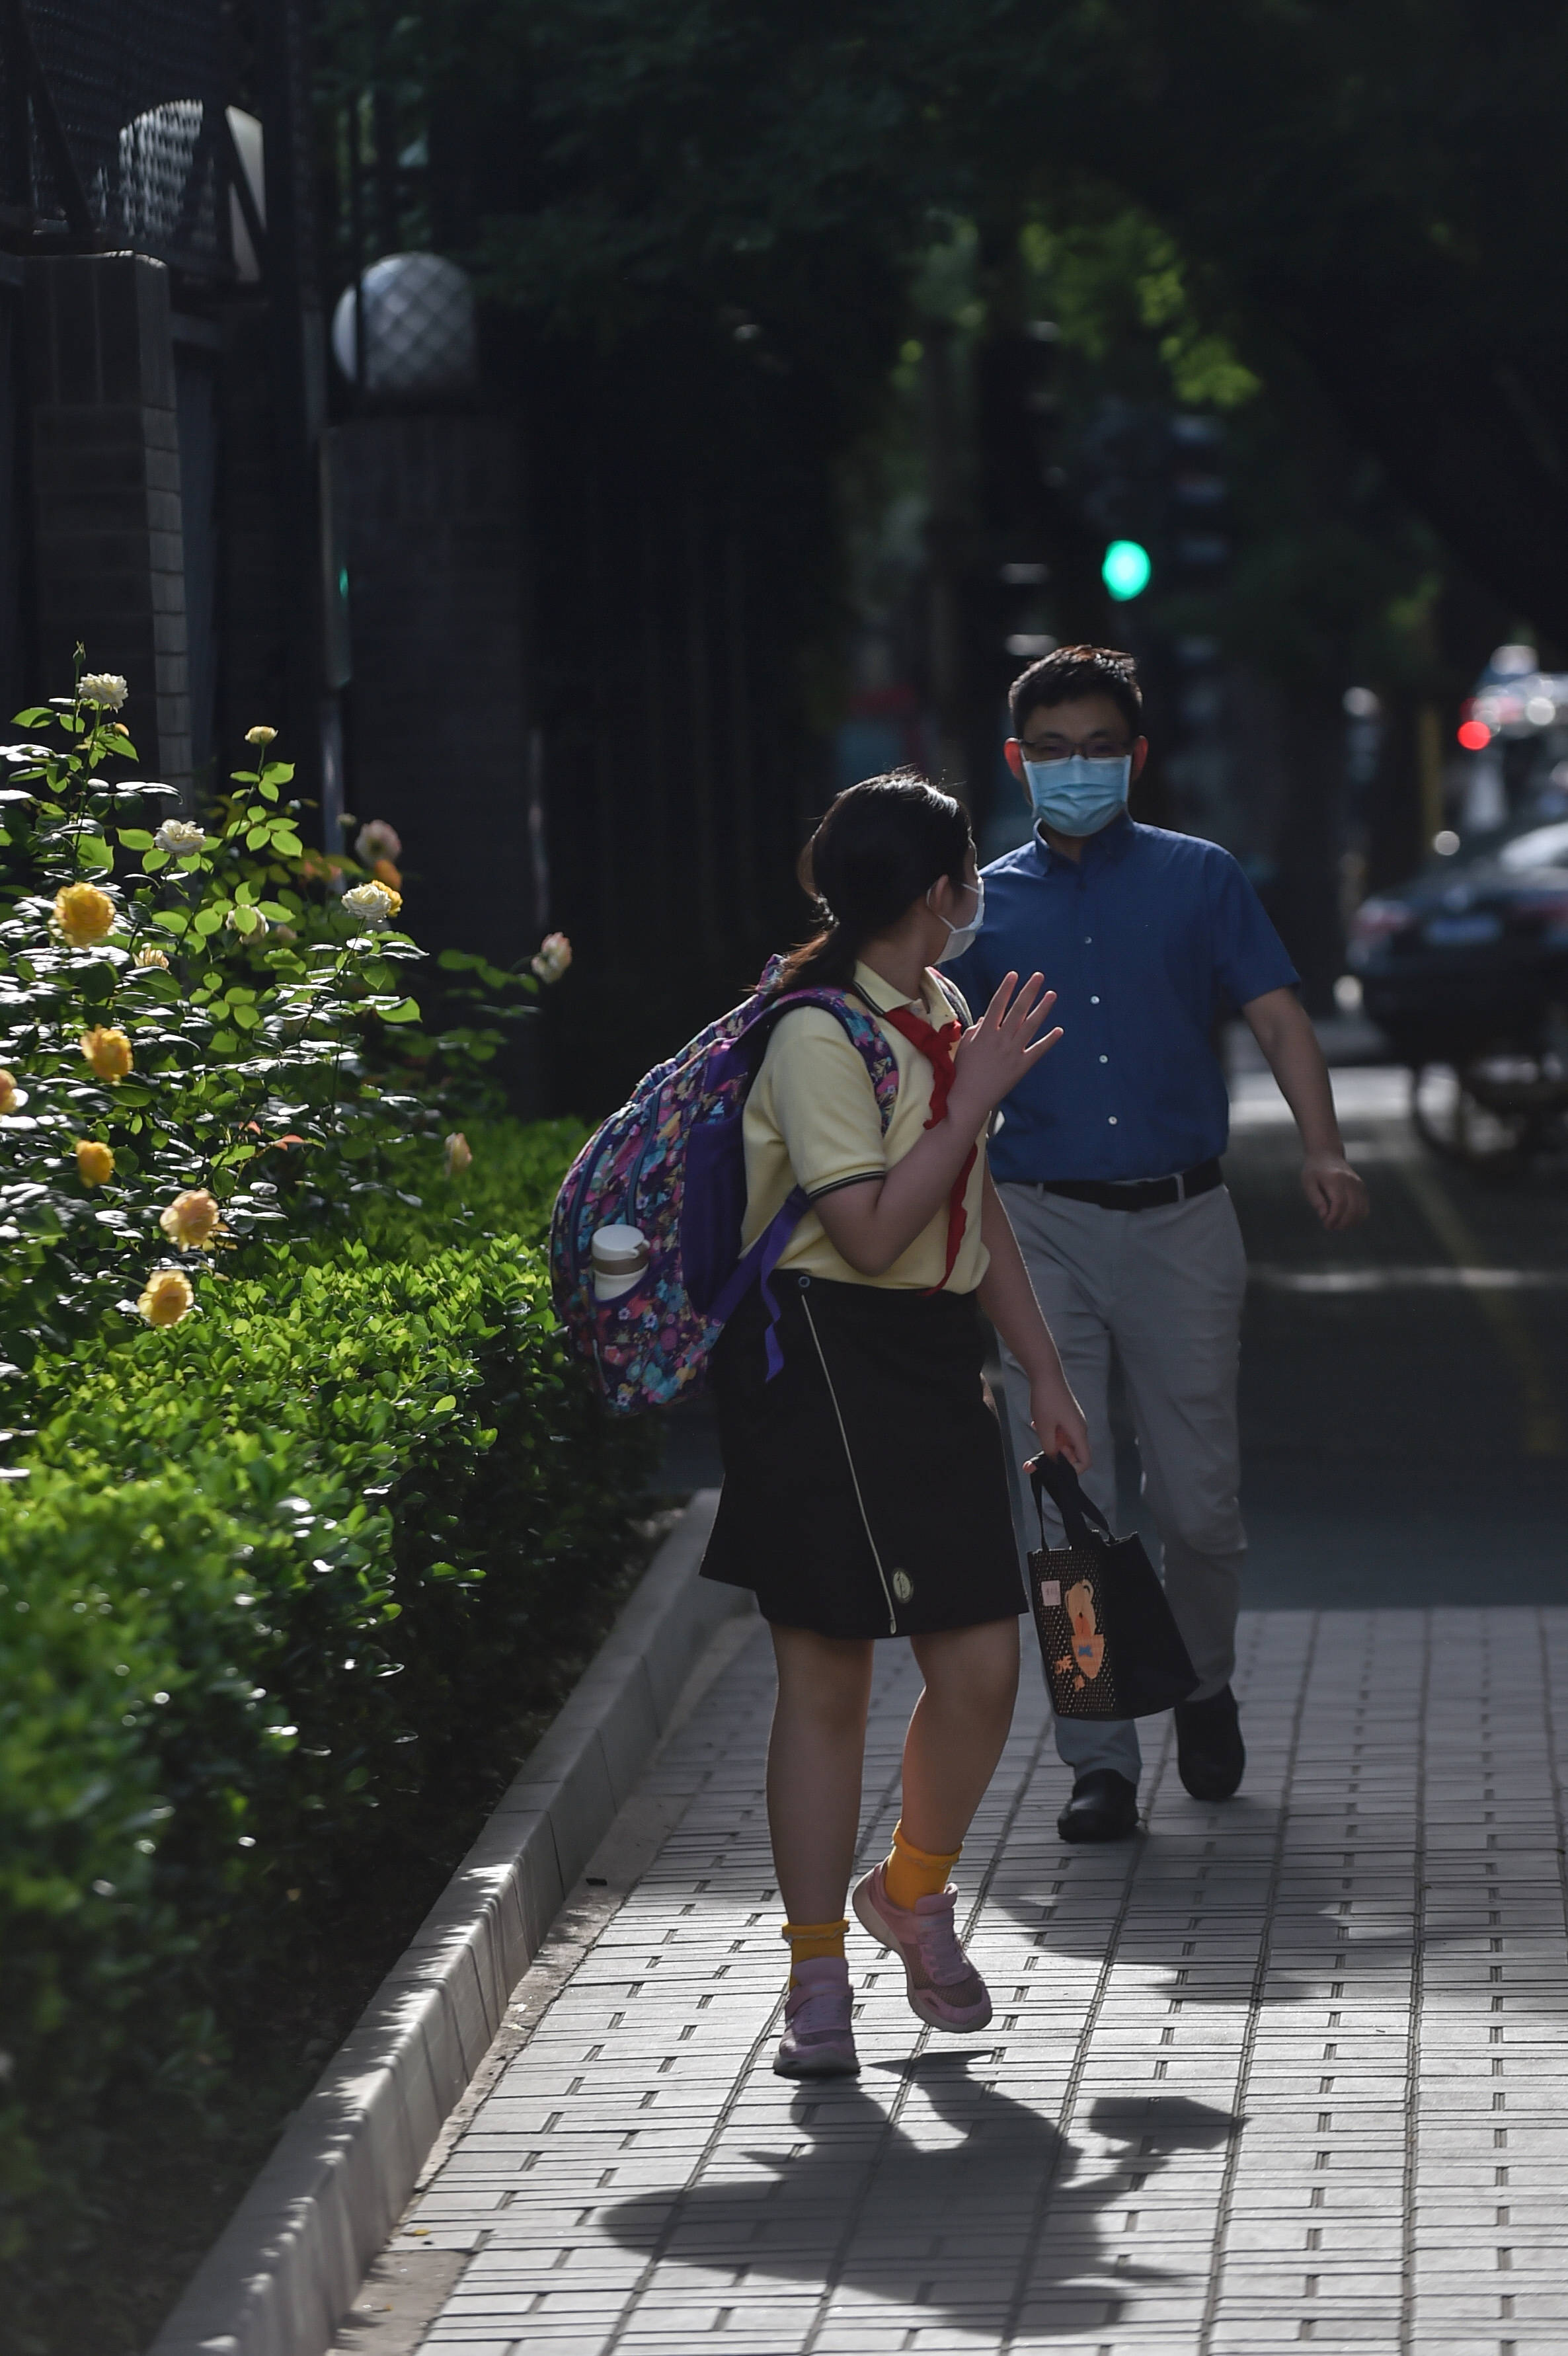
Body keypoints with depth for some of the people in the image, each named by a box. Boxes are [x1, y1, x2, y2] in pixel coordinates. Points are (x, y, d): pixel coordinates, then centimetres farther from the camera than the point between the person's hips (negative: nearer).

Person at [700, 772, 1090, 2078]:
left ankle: (916, 1887, 26)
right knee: (827, 1674, -3)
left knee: (983, 1661, 0)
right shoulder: (819, 1036, -15)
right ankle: (817, 1974, 6)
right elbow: (874, 1232, -23)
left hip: (935, 1359, 8)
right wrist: (977, 1095, -18)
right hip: (824, 1359, -8)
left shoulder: (943, 1014, 13)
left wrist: (1043, 1371, 20)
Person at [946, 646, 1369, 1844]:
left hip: (1181, 1218, 0)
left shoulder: (1201, 878, 7)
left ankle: (1205, 1687, 30)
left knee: (1199, 1499, 2)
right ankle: (1099, 1760, 3)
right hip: (1042, 1227, 1)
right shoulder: (987, 903, 10)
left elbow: (1279, 1017, 0)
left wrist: (1324, 1149, -16)